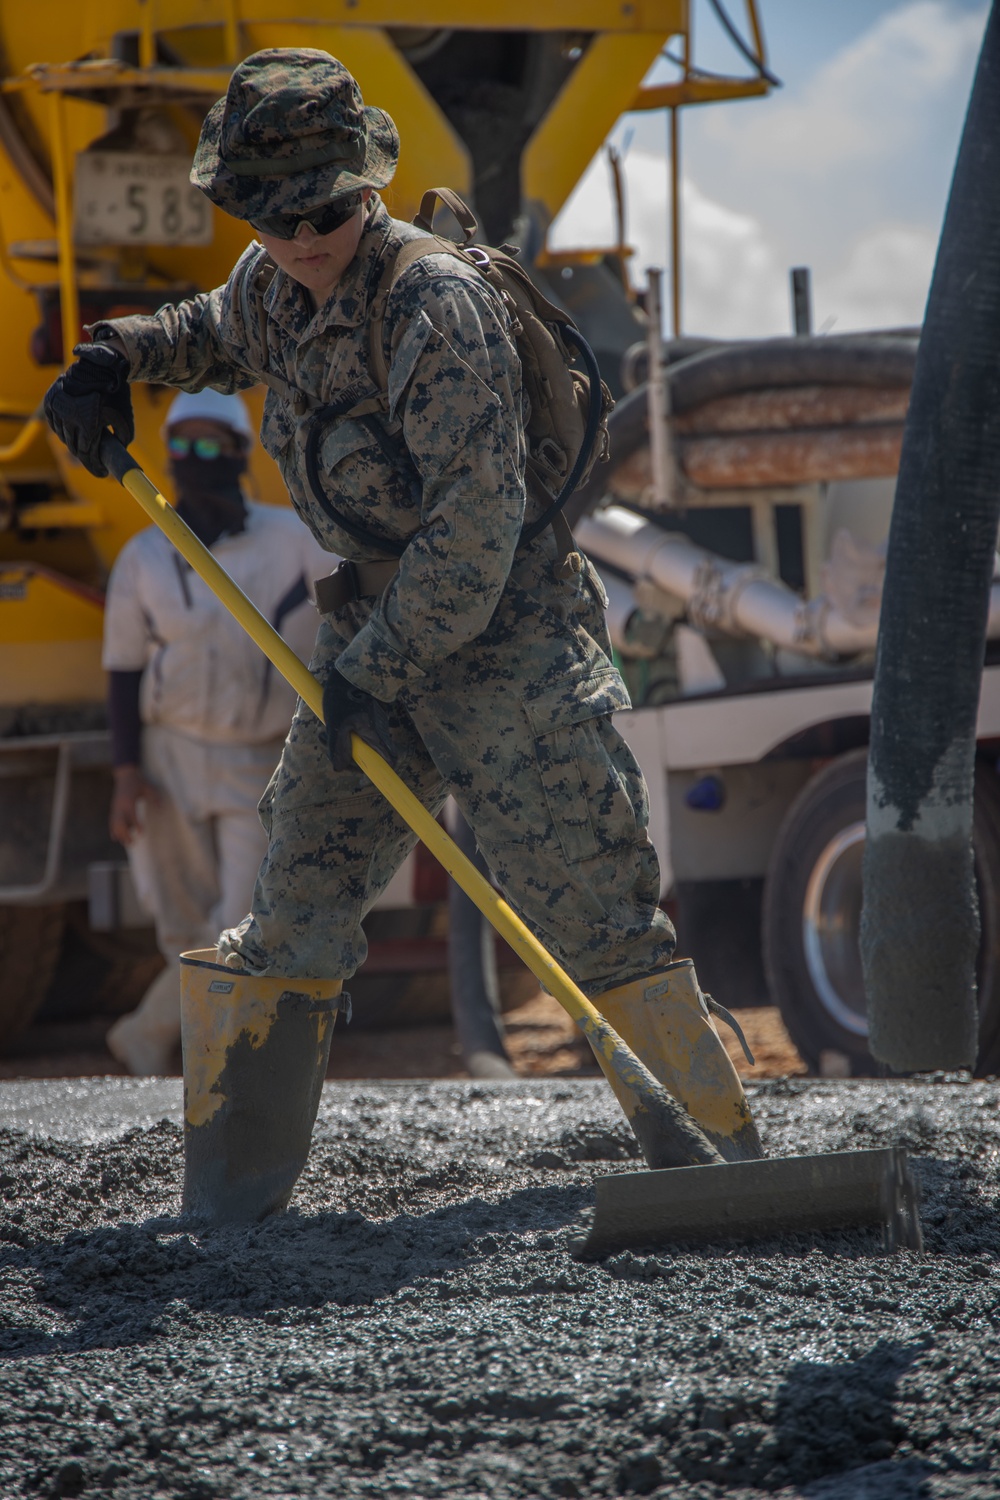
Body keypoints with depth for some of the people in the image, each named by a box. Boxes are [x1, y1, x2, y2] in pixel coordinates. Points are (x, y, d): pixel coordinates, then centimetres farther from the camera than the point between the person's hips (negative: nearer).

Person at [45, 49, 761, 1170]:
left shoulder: (439, 308, -21)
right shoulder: (276, 287, 4)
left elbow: (473, 535, -24)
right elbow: (217, 334, 31)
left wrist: (377, 672, -20)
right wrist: (114, 356, 13)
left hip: (503, 642, -7)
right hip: (375, 627, 8)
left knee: (593, 919, -12)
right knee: (289, 918, 6)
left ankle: (733, 1156, -6)